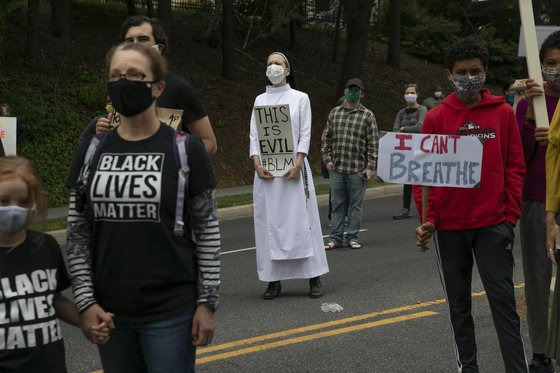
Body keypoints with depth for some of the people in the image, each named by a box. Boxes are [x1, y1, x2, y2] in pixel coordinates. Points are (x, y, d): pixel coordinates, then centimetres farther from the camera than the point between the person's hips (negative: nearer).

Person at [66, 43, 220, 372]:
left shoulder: (185, 150, -5)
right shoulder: (92, 152, 4)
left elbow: (207, 231, -2)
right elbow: (78, 235, 7)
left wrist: (207, 302, -5)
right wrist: (85, 301, 0)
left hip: (171, 311, -3)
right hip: (109, 312, 3)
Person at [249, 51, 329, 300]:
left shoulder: (300, 98, 6)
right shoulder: (260, 100, 12)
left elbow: (305, 134, -1)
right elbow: (254, 135, 6)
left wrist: (298, 164, -13)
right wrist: (257, 164, -9)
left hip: (293, 167, -2)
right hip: (266, 170, 2)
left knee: (300, 220, -3)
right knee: (269, 222, 0)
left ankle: (314, 278, 2)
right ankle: (273, 279, 4)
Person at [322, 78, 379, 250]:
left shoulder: (367, 115, 1)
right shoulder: (334, 113, 11)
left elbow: (373, 143, -2)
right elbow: (326, 138, 14)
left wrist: (371, 167, -8)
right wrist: (327, 159, 4)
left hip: (358, 169, -2)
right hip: (336, 168, 3)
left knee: (355, 205, 4)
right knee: (337, 204, 7)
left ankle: (353, 237, 12)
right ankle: (335, 237, 13)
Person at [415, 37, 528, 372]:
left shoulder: (503, 113, 3)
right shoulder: (436, 118, 3)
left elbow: (515, 167, 3)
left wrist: (511, 215, -4)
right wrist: (428, 219, -4)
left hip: (493, 224, -1)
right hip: (450, 226, 2)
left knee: (503, 300, -3)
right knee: (458, 303, 9)